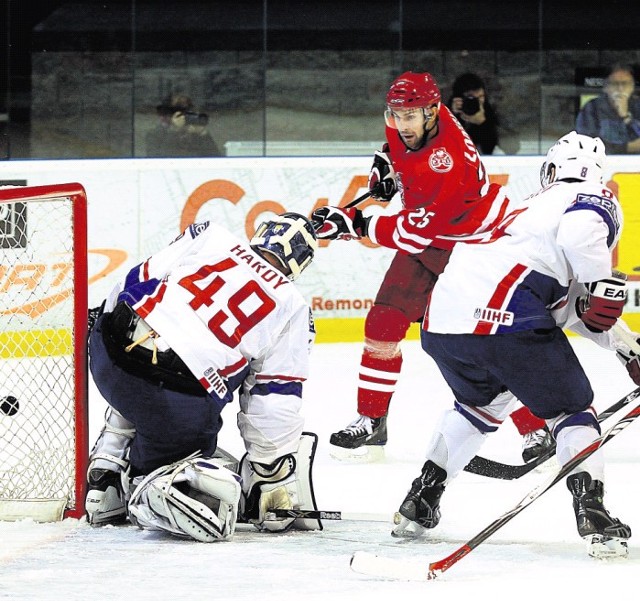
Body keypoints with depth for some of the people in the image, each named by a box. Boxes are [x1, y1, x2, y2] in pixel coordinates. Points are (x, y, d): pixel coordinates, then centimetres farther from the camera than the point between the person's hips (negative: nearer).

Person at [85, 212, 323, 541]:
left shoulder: (209, 237, 16)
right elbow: (276, 407, 9)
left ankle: (104, 485, 31)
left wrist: (113, 330, 33)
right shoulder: (292, 309, 10)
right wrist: (277, 487, 17)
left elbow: (137, 281, 15)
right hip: (180, 400, -4)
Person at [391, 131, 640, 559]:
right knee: (572, 408, 10)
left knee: (481, 404, 34)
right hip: (501, 317, -7)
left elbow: (570, 307, 39)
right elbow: (579, 230, -19)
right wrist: (605, 283, -8)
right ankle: (592, 514, -5)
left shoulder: (532, 207, 34)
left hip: (441, 323, 7)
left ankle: (419, 504, 32)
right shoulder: (592, 201, 9)